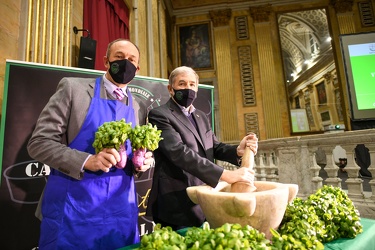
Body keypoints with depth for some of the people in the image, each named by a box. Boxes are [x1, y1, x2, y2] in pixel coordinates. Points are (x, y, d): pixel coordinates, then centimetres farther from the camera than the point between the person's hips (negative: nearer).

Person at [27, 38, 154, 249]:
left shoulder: (136, 106, 9)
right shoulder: (73, 87, -4)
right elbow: (39, 142, -7)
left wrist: (142, 161, -7)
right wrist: (87, 161, -22)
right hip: (73, 206, -3)